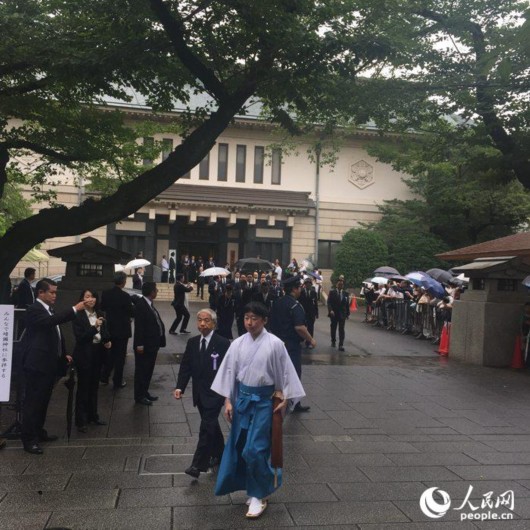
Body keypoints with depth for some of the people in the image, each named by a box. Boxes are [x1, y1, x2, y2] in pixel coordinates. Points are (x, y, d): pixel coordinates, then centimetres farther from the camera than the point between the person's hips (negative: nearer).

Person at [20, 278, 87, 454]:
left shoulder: (49, 310, 16)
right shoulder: (34, 310, -14)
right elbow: (52, 321, -34)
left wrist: (63, 354, 19)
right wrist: (75, 309, -35)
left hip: (48, 364, 9)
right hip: (37, 365, -9)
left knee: (43, 401, 17)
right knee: (33, 402, -3)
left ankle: (38, 432, 28)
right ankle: (28, 439, 4)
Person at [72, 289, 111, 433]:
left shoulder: (99, 314, 4)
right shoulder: (78, 316, -13)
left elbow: (104, 331, 13)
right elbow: (80, 337, -18)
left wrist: (107, 341, -7)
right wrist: (94, 327, -27)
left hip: (97, 353, 6)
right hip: (84, 355, -6)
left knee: (94, 386, 16)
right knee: (83, 387, 2)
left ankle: (93, 415, 29)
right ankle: (81, 420, 12)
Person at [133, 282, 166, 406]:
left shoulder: (149, 304, 9)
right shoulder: (140, 305, -19)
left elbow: (156, 322, 7)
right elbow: (139, 326, -21)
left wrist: (160, 339, 3)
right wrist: (139, 344, -22)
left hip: (152, 344, 9)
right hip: (144, 345, -9)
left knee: (149, 370, 19)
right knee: (141, 370, 4)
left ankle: (145, 391, 32)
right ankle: (139, 396, 15)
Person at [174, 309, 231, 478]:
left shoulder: (223, 343, -13)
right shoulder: (192, 343, 4)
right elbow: (185, 366, 5)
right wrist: (180, 387, -7)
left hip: (215, 393, -6)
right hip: (199, 393, 6)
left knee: (206, 427, -8)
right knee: (211, 425, 19)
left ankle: (198, 465, -3)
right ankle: (219, 455, 37)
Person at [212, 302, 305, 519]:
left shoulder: (275, 344, -12)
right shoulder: (238, 344, -2)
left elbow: (285, 372, -5)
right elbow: (229, 371, 3)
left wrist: (285, 399, -4)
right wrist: (228, 400, 1)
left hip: (264, 400, -4)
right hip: (242, 398, 4)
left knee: (255, 450, -7)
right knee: (239, 447, 11)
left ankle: (259, 496, 14)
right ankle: (256, 489, 32)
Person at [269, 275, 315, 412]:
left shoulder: (277, 303, 7)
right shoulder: (295, 306, -18)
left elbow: (272, 323, 14)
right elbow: (299, 327, -24)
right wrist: (310, 340, -13)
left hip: (278, 342, 8)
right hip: (292, 344, -8)